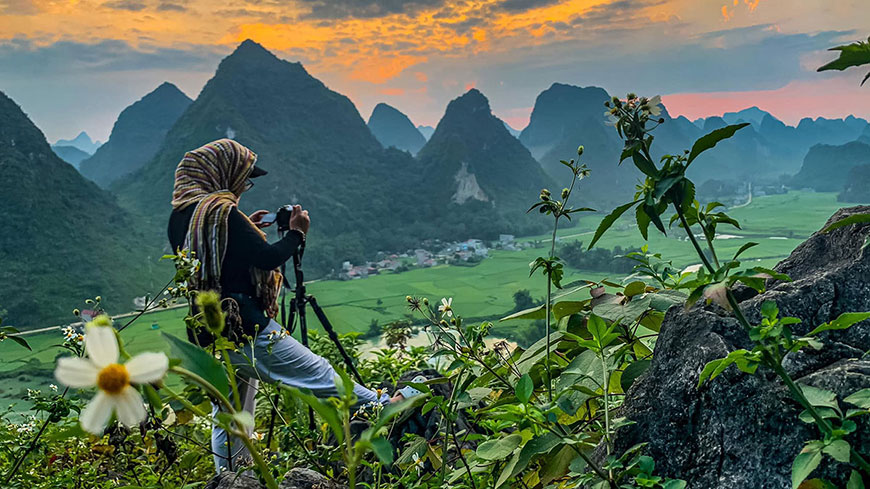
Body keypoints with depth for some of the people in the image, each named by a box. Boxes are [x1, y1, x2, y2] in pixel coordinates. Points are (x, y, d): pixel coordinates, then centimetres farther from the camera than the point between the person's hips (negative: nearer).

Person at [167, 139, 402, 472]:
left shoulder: (179, 215, 11)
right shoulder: (221, 211, -15)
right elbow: (267, 259, -17)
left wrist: (245, 230, 20)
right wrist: (297, 232, -3)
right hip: (244, 328, -9)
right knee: (319, 374, -2)